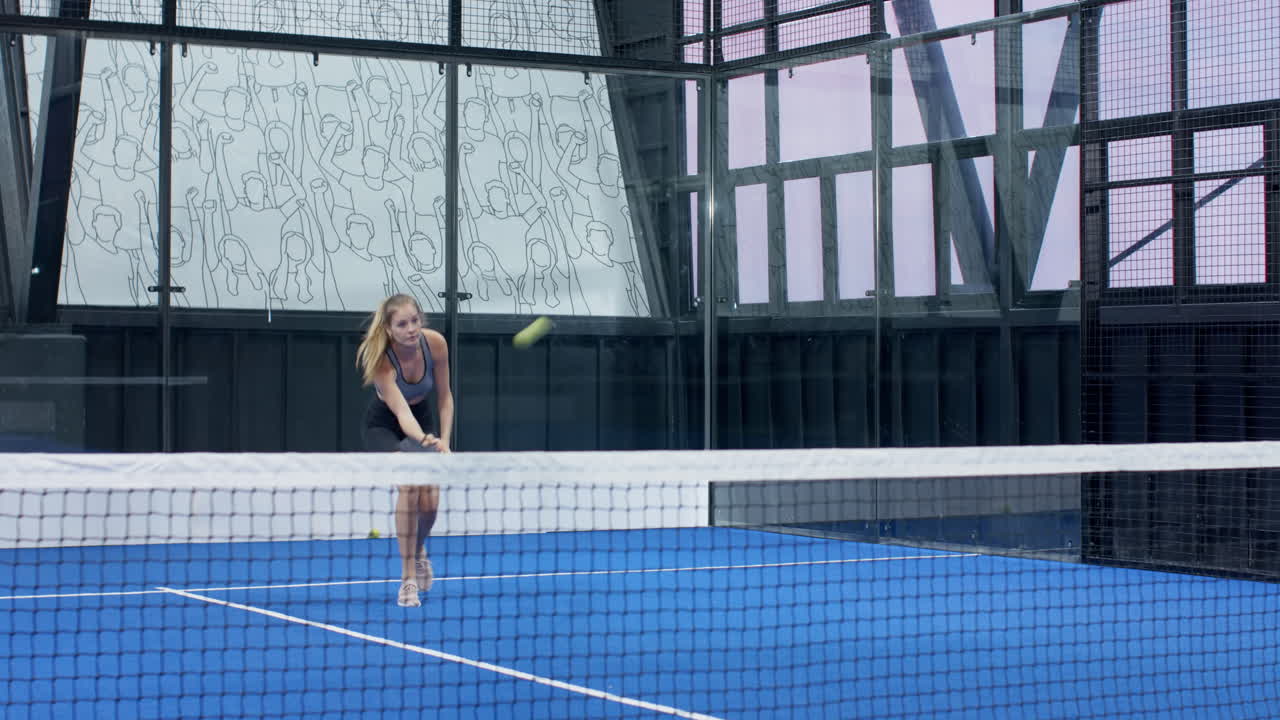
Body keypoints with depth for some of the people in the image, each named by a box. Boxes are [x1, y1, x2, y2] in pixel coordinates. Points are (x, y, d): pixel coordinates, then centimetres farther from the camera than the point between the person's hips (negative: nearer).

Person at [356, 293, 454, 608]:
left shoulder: (435, 343, -22)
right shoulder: (379, 359, -33)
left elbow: (444, 398, -8)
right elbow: (400, 411, -42)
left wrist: (444, 442, -14)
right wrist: (423, 440, -60)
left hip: (422, 421, 3)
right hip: (384, 426, -3)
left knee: (430, 500, -9)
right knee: (409, 484, -27)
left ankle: (419, 550, 28)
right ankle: (408, 579, -16)